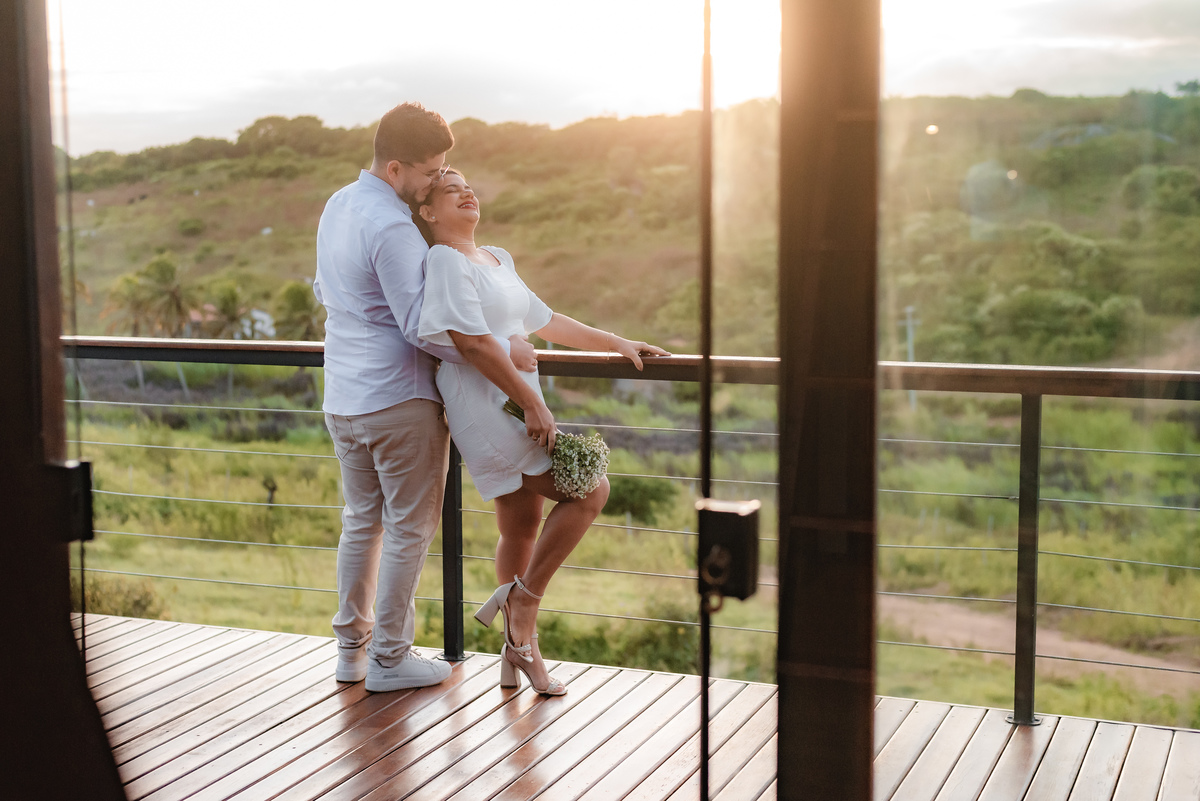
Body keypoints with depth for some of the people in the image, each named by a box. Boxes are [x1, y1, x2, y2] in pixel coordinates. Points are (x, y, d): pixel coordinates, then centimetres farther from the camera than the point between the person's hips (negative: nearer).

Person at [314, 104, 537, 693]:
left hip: (343, 398, 9)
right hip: (399, 400, -9)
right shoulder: (391, 227, -21)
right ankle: (390, 658, 11)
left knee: (361, 522, 18)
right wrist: (504, 352, -16)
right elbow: (423, 328, -23)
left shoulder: (337, 206, 9)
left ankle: (352, 647, 26)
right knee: (410, 529, 4)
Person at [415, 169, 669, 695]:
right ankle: (522, 599, 0)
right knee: (589, 491, -11)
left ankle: (519, 649, 20)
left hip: (513, 409, 9)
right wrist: (533, 403, -21)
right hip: (484, 410, -9)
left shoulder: (496, 260, 18)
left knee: (523, 528, 11)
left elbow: (544, 322, 25)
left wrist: (617, 344, 21)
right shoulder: (444, 260, -11)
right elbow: (472, 342, -20)